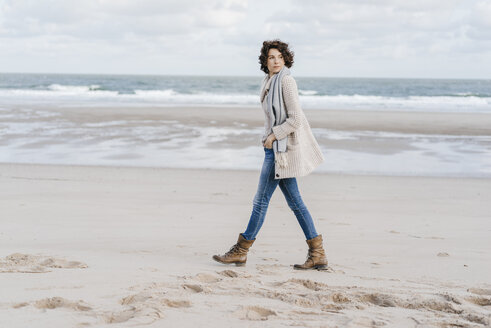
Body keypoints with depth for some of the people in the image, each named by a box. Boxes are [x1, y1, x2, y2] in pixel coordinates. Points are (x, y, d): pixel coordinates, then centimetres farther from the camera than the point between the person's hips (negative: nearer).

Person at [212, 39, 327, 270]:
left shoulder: (286, 81, -13)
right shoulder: (270, 82, 14)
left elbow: (296, 119, -19)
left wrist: (272, 136, -14)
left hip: (281, 147, -10)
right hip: (275, 146, 10)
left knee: (262, 199, -2)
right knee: (294, 202, 8)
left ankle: (241, 250, 8)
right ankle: (318, 253, 10)